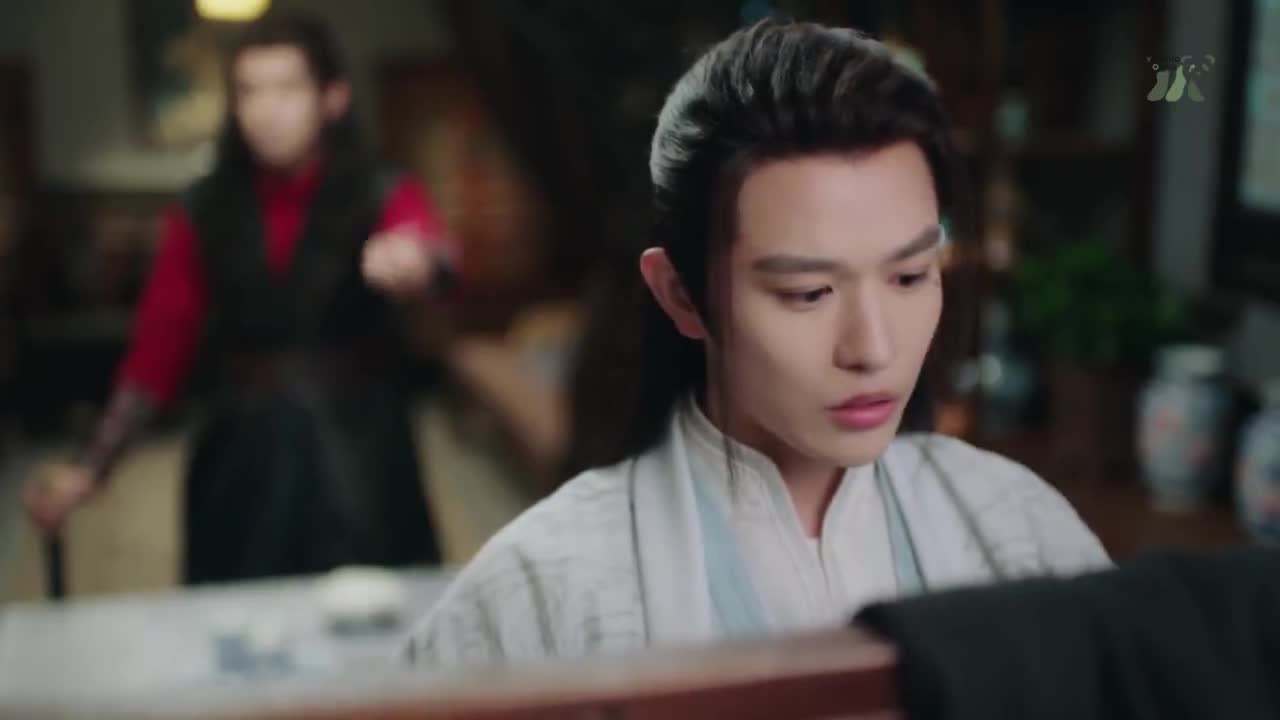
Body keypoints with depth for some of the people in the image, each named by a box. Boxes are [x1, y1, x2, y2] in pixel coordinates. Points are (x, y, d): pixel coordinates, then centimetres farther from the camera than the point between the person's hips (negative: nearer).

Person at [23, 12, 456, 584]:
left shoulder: (384, 197, -6)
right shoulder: (204, 213, 3)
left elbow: (432, 253, -28)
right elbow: (158, 351, 4)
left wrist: (417, 263, -52)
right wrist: (91, 467, -3)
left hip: (357, 465, -2)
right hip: (240, 468, 2)